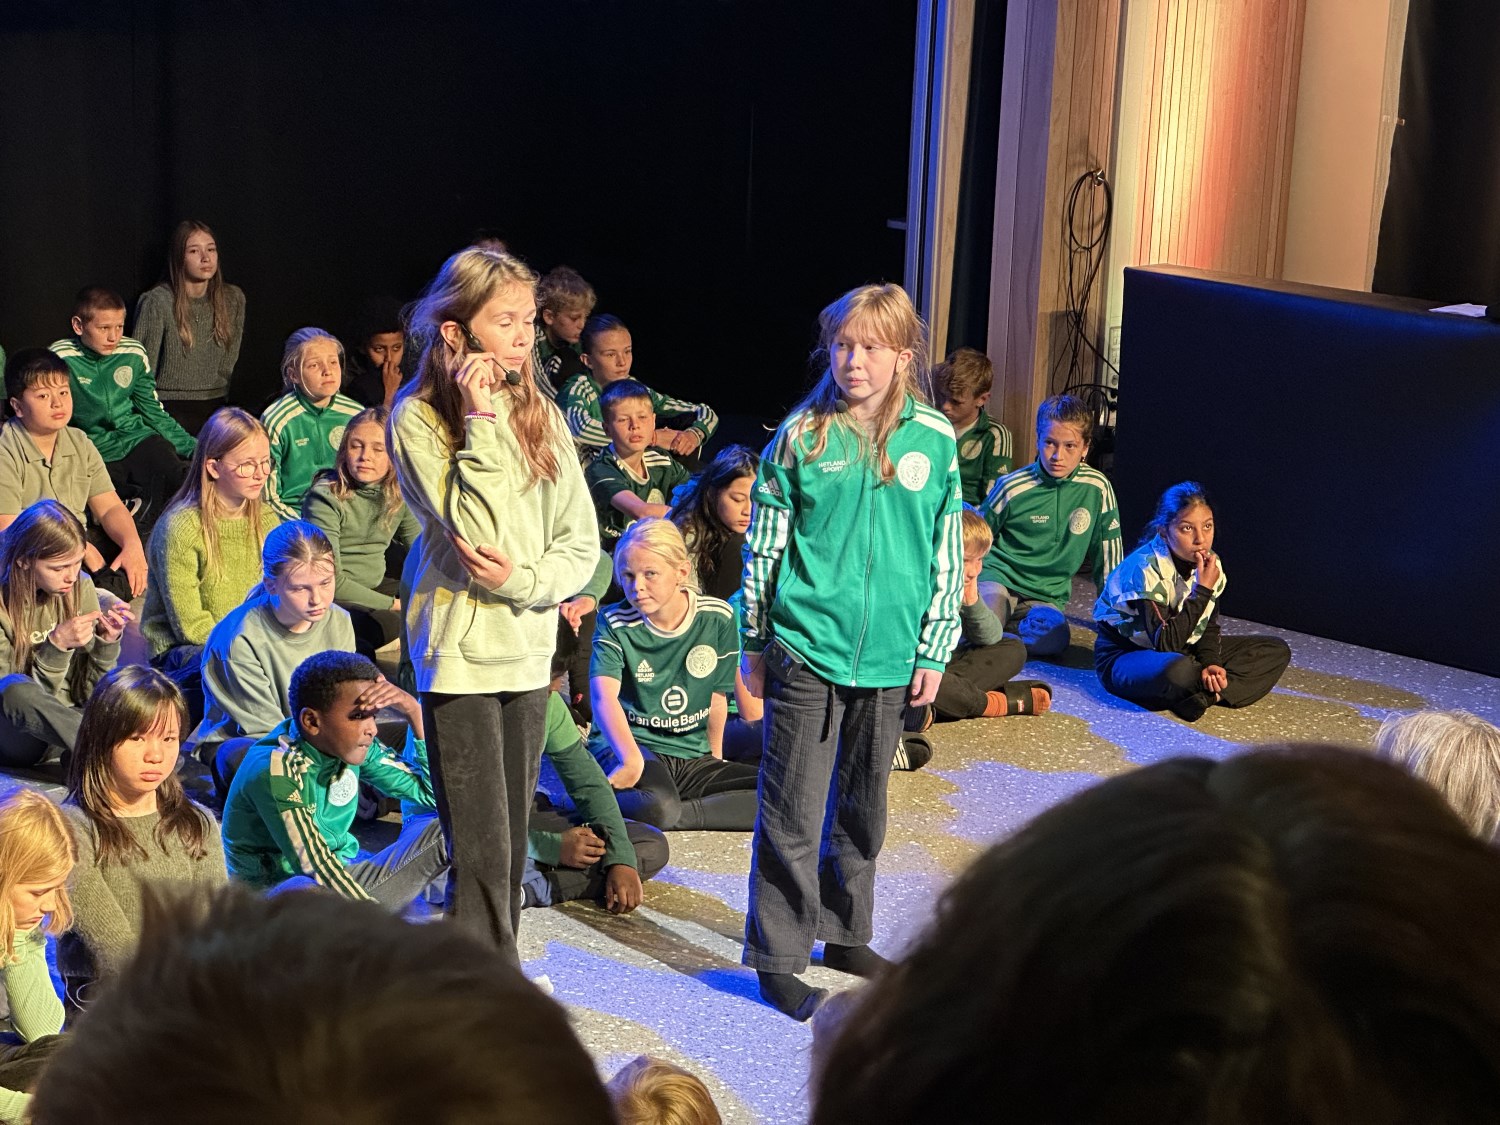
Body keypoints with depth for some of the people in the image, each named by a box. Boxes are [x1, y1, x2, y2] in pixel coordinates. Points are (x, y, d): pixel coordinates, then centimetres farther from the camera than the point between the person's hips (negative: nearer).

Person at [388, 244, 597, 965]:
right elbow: (476, 534, -20)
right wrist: (483, 419, -20)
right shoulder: (418, 417, -9)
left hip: (529, 644, 5)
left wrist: (522, 579, -14)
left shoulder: (540, 412, 6)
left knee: (510, 843, 14)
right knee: (482, 852, -6)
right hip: (461, 650, -5)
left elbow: (582, 545, 5)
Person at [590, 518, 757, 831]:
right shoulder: (615, 623, -7)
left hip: (692, 757, 5)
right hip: (627, 745, -5)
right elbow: (604, 695, -24)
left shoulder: (718, 619, -1)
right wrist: (631, 759, -40)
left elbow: (717, 696, 11)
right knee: (656, 806, -42)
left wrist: (714, 757, 20)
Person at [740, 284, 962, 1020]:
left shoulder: (934, 440, 0)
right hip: (807, 650, -2)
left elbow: (947, 554, 5)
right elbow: (763, 546, 1)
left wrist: (933, 652, 3)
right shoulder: (802, 437, -5)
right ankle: (778, 957, 10)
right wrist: (753, 644, 3)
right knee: (793, 813, 0)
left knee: (863, 807, 16)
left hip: (889, 656, 3)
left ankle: (845, 932, 32)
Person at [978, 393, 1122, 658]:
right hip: (998, 576, -2)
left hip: (1048, 595, 2)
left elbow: (1109, 556, 5)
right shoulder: (1012, 487, -8)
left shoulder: (1097, 488, -5)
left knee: (1053, 640, -34)